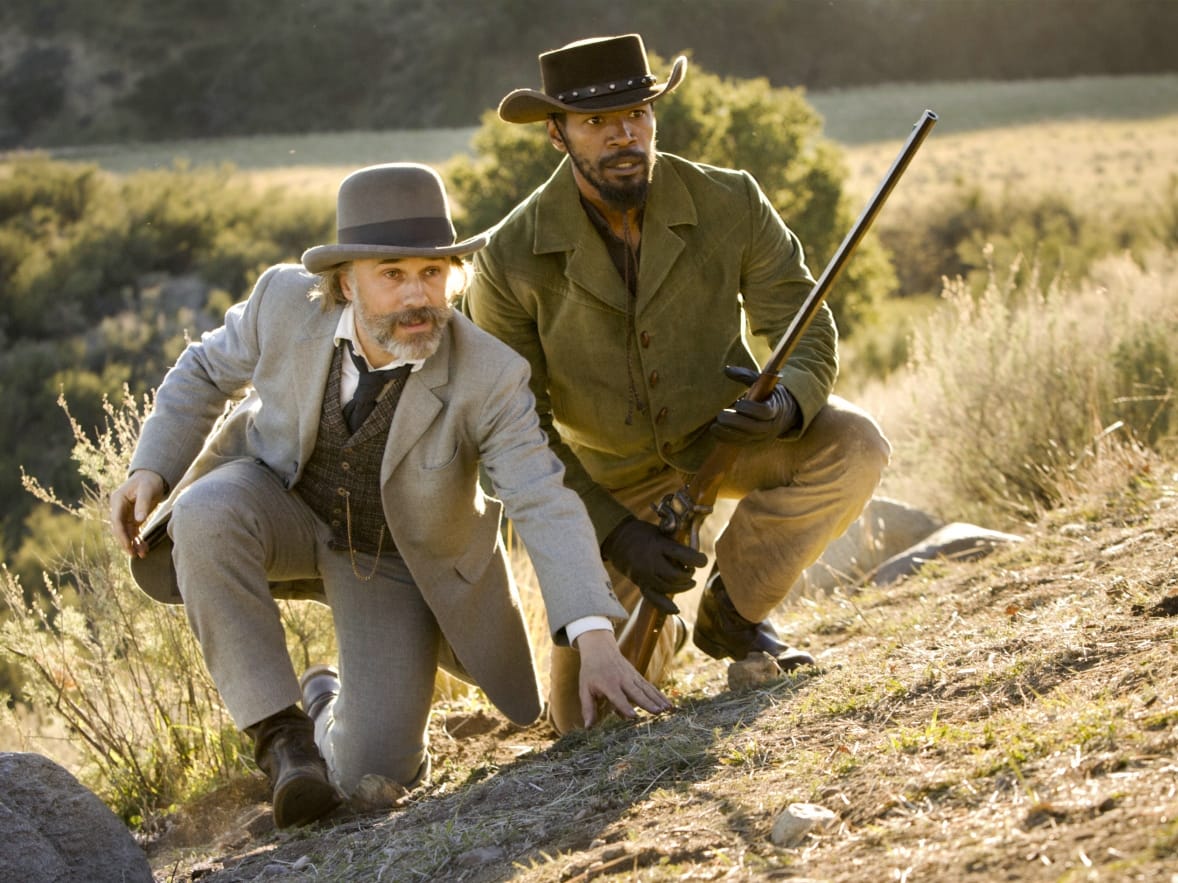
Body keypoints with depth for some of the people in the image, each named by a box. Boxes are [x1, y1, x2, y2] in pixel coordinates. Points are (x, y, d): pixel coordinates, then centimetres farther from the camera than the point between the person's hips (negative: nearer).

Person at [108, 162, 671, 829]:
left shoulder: (489, 379, -29)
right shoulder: (287, 301, -22)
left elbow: (547, 506, -33)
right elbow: (208, 371, -2)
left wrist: (595, 641, -45)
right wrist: (151, 470, -13)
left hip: (395, 560, -1)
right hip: (276, 502, 1)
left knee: (376, 774, -11)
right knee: (207, 518, -36)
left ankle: (329, 701, 27)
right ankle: (281, 731, -20)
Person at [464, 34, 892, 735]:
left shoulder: (730, 204, -19)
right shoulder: (512, 261, -22)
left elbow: (807, 332, -14)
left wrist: (787, 405, -38)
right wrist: (617, 534, -25)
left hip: (727, 431, 2)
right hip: (611, 474, -2)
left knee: (854, 447, -28)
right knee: (587, 715, -10)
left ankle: (731, 613, -6)